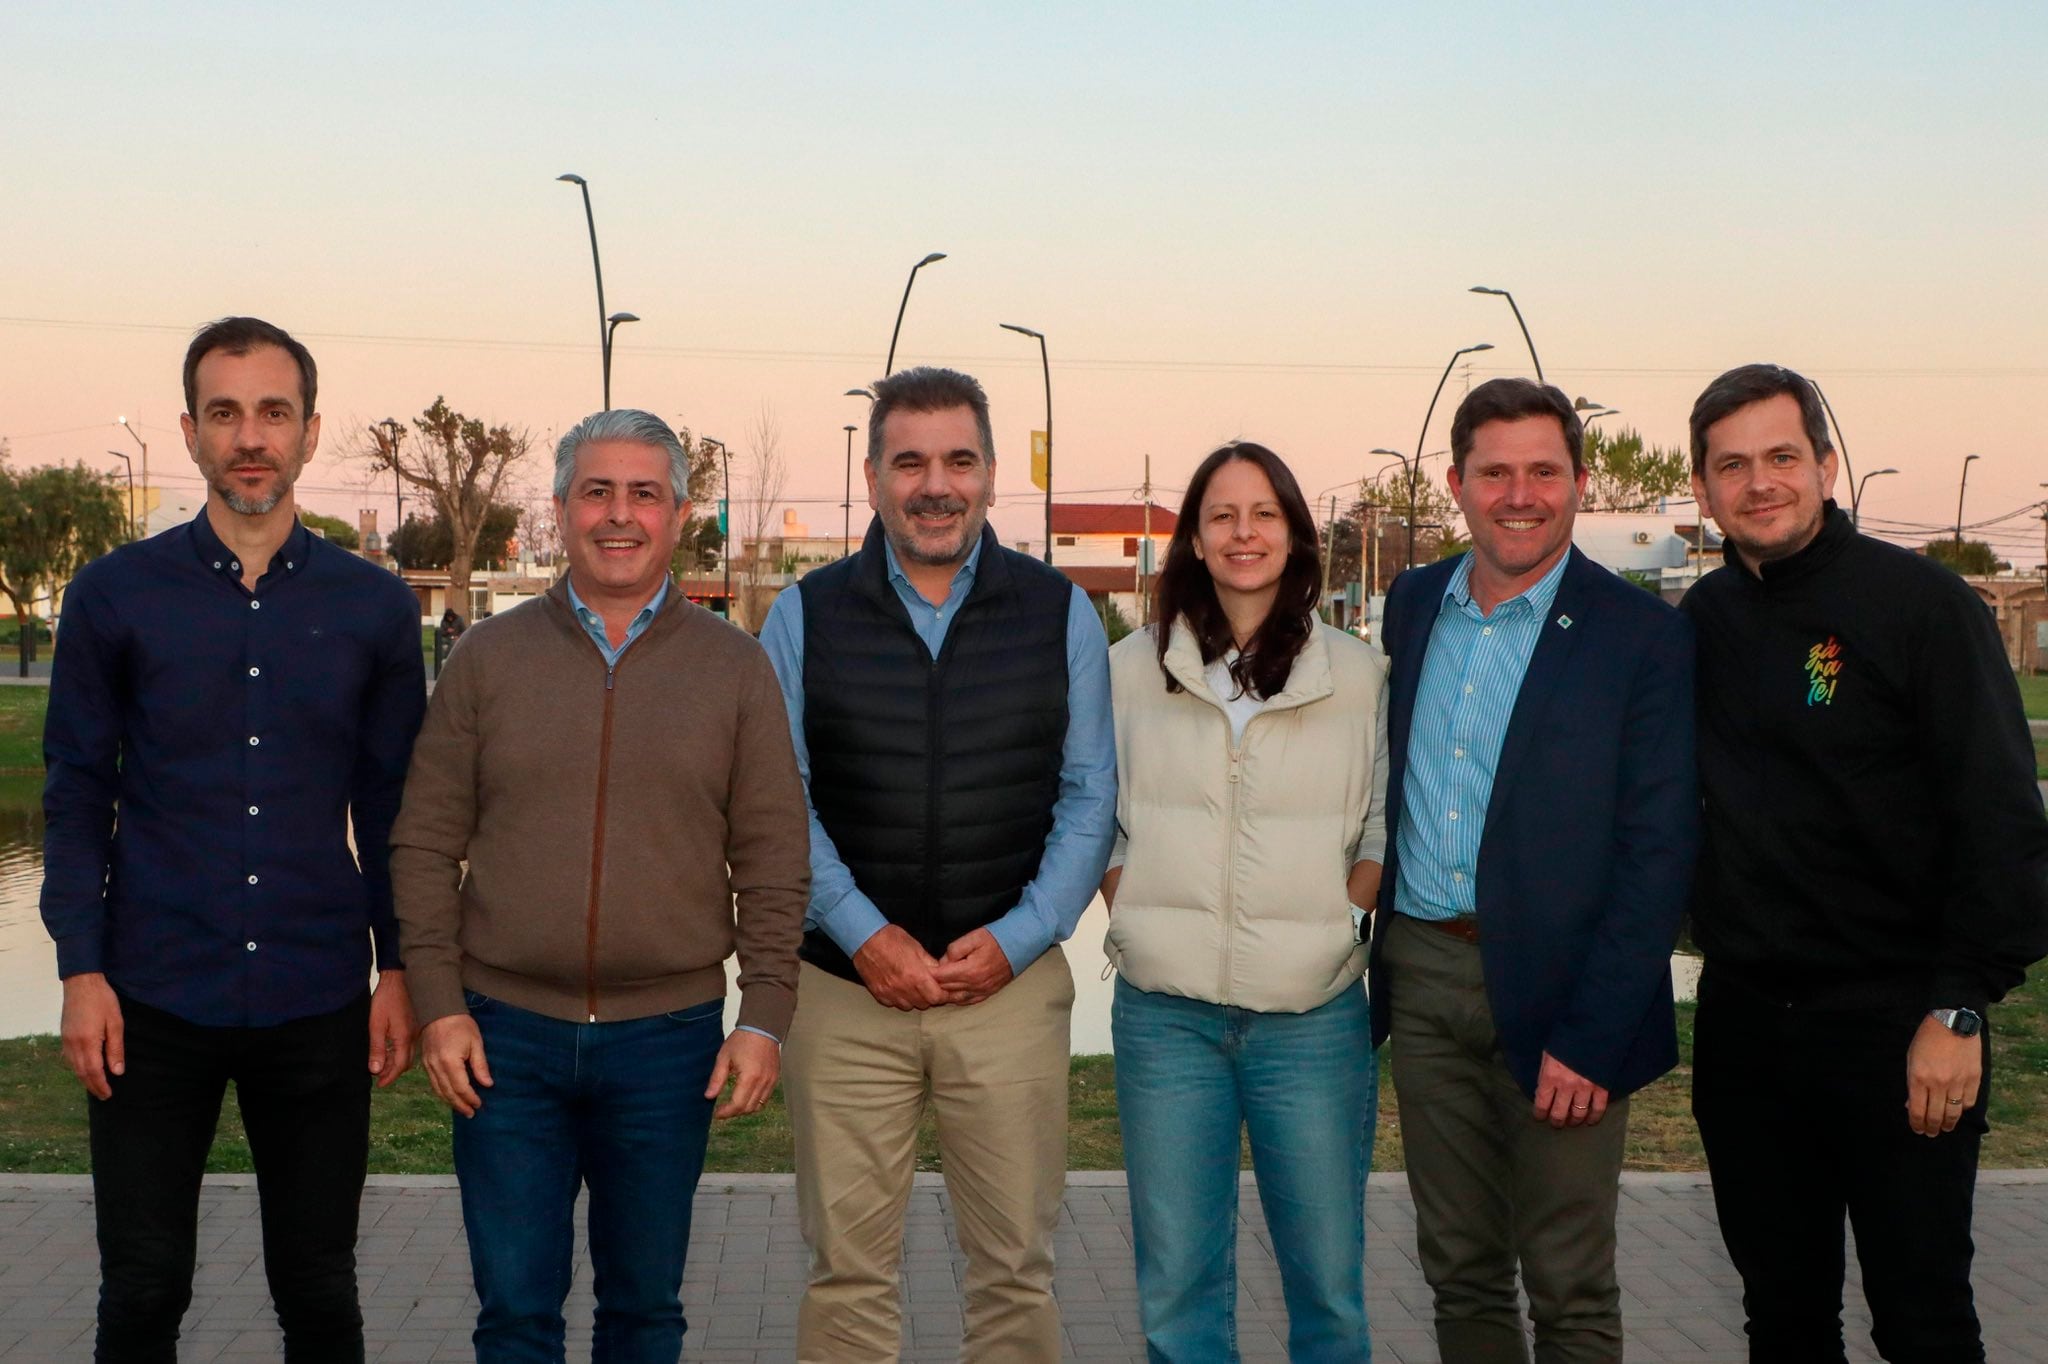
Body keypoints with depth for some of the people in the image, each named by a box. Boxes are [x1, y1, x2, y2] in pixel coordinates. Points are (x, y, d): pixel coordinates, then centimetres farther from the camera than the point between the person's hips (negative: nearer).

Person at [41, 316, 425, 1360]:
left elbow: (394, 804, 8)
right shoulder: (114, 595, 1)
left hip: (318, 1004, 1)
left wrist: (398, 968, 2)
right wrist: (81, 970, -4)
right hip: (154, 1000, 0)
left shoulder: (375, 607, 3)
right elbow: (76, 794, 3)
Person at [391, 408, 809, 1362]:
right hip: (504, 1033, 0)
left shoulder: (733, 667, 2)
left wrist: (765, 1016, -5)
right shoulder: (488, 657, 3)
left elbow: (773, 861, 2)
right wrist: (438, 1004, -4)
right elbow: (425, 844, 3)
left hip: (669, 1037, 0)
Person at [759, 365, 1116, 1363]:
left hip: (1011, 983, 0)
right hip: (847, 988, 0)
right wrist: (863, 934, -10)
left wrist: (1017, 938, -8)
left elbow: (1090, 795, 4)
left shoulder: (1060, 615, 5)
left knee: (1014, 1268, 7)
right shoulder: (805, 618, 5)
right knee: (846, 1271, 6)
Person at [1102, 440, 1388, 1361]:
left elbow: (1386, 826, 8)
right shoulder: (1131, 669, 6)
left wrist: (1338, 923, -4)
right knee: (1176, 1285, 7)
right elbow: (1097, 820, 12)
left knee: (1329, 1277, 5)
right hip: (1164, 1010, 1)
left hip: (1313, 1014, -1)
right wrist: (1139, 925, 0)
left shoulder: (1359, 674, 3)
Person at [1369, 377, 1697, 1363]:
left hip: (1555, 994, -4)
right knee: (1459, 1274, 15)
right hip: (1424, 977, 5)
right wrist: (1380, 957, 8)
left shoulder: (1641, 636, -9)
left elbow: (1658, 853, -11)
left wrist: (1591, 1035, -16)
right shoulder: (1413, 604, 8)